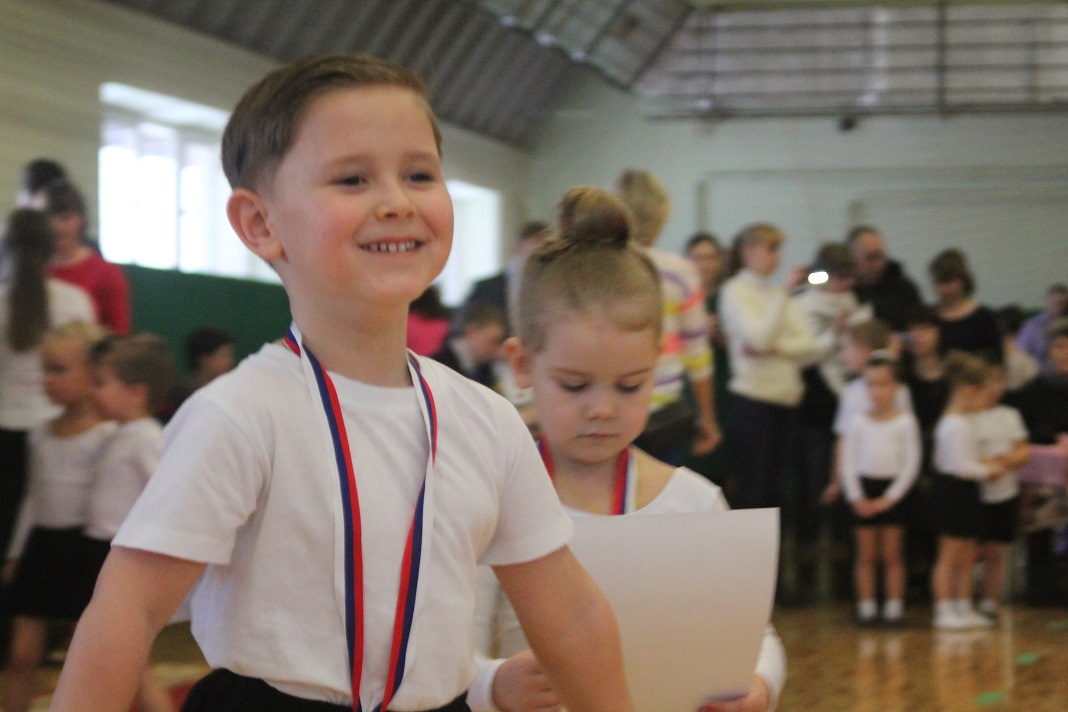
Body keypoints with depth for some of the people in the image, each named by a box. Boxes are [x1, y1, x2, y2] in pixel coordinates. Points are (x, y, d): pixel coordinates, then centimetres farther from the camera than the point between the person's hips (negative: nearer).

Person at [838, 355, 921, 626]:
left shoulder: (905, 422, -4)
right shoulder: (858, 422, 2)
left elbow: (911, 464, -5)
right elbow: (848, 462, 1)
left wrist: (890, 497, -9)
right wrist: (856, 497, -7)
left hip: (893, 491, -2)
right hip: (864, 489, 2)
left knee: (892, 555, 4)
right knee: (866, 555, 5)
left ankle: (894, 607, 8)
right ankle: (866, 607, 10)